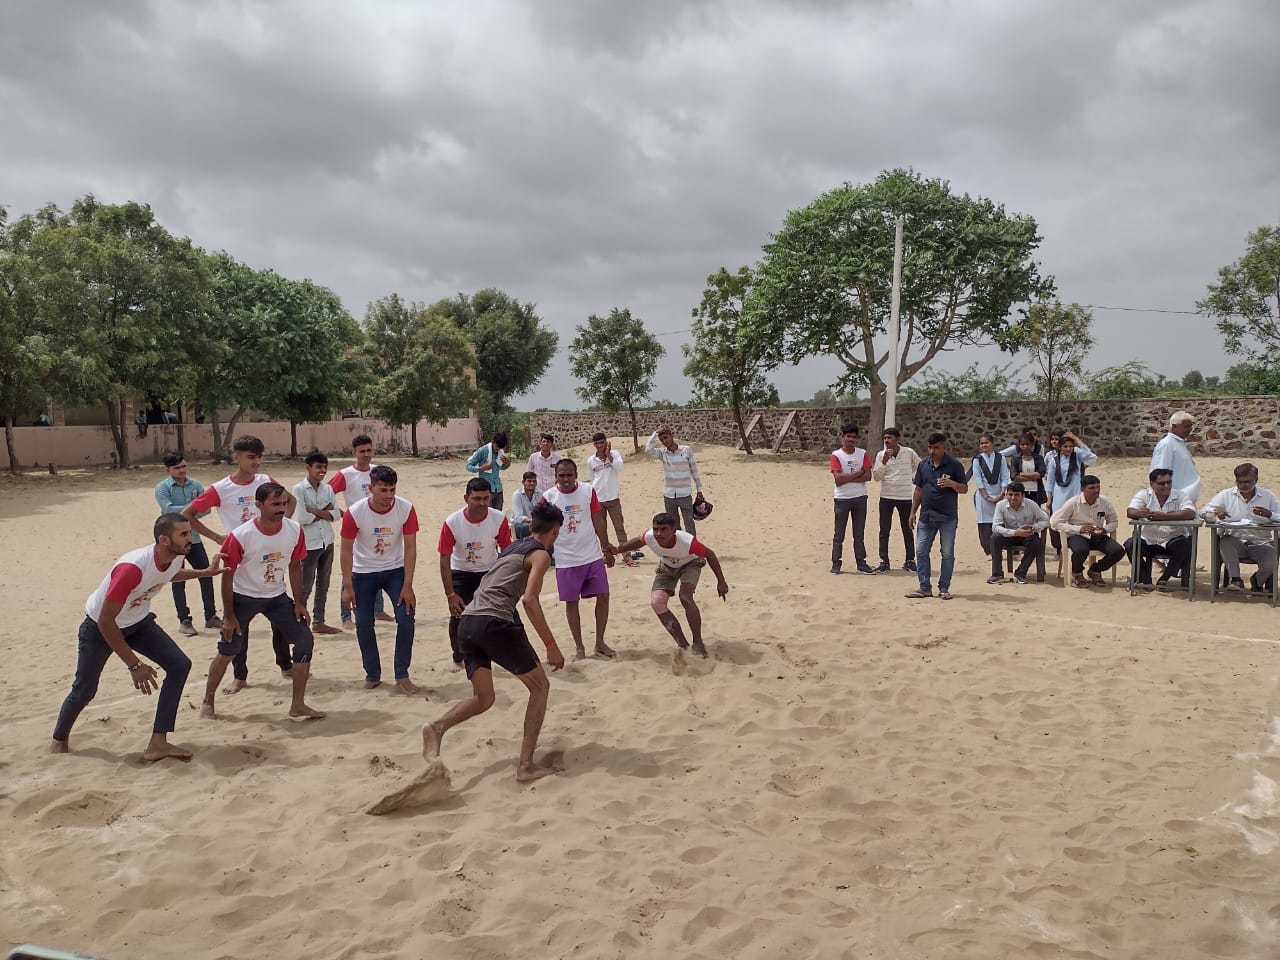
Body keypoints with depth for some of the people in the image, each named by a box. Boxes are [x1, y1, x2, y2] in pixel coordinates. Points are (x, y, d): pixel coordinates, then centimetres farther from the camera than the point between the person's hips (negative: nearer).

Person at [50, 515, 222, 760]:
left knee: (179, 665, -12)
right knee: (84, 690, 8)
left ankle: (158, 744, -7)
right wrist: (135, 665, -33)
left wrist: (205, 573, 5)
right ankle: (59, 739, 41)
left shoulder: (177, 557, -18)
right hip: (99, 628, -6)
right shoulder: (132, 568, -40)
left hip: (138, 622, 6)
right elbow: (105, 622, -34)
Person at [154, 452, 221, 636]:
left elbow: (206, 509, -3)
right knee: (179, 581, 4)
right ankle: (184, 620, 13)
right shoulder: (162, 488, -7)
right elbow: (169, 510, -21)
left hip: (193, 538, 4)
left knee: (206, 576, 4)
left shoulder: (196, 485, 5)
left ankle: (211, 616, 15)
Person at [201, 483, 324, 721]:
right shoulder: (240, 536, -24)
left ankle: (298, 706, 3)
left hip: (277, 596, 3)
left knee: (305, 641, -8)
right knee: (227, 651, 4)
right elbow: (227, 576, -14)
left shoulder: (295, 531, -14)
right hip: (243, 597, -3)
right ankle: (208, 702, 29)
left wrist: (298, 603, -1)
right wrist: (229, 617, -11)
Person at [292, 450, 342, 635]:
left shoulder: (327, 488, 7)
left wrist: (315, 511, -12)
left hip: (327, 542, 6)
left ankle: (318, 622, 23)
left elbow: (337, 514, 0)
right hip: (309, 544, -6)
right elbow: (302, 518, -16)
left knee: (323, 585, 13)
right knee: (305, 587, -1)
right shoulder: (299, 489, -8)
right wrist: (325, 512, -7)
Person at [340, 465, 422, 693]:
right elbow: (347, 549, -10)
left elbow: (410, 548, -13)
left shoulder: (406, 509, -18)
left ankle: (402, 676, 1)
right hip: (363, 573, 0)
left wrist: (407, 586, -16)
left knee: (406, 620, -10)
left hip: (395, 570, 0)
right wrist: (348, 586, -12)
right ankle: (372, 674, 20)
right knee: (363, 625, 1)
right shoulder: (355, 513, -19)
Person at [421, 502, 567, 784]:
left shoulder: (511, 548, 28)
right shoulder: (540, 555, 4)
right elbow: (529, 600, -11)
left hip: (467, 623, 7)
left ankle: (438, 727, -14)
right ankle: (525, 765, 1)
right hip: (494, 623, -7)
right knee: (540, 686, 8)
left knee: (483, 699, 15)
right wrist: (551, 645, -11)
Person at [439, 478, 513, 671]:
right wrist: (450, 595, -19)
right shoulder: (451, 523, -24)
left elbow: (506, 552, -8)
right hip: (460, 574, -1)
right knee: (458, 617, -7)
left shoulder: (499, 519, -21)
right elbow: (444, 560, -17)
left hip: (490, 572, 1)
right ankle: (458, 658, 18)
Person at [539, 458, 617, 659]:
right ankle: (579, 647, 18)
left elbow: (598, 520, 6)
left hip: (593, 556, 2)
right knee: (571, 602, 6)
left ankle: (600, 642, 16)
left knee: (603, 596, 2)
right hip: (565, 560, -2)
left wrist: (606, 549, 8)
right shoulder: (548, 497, -8)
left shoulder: (588, 491, -3)